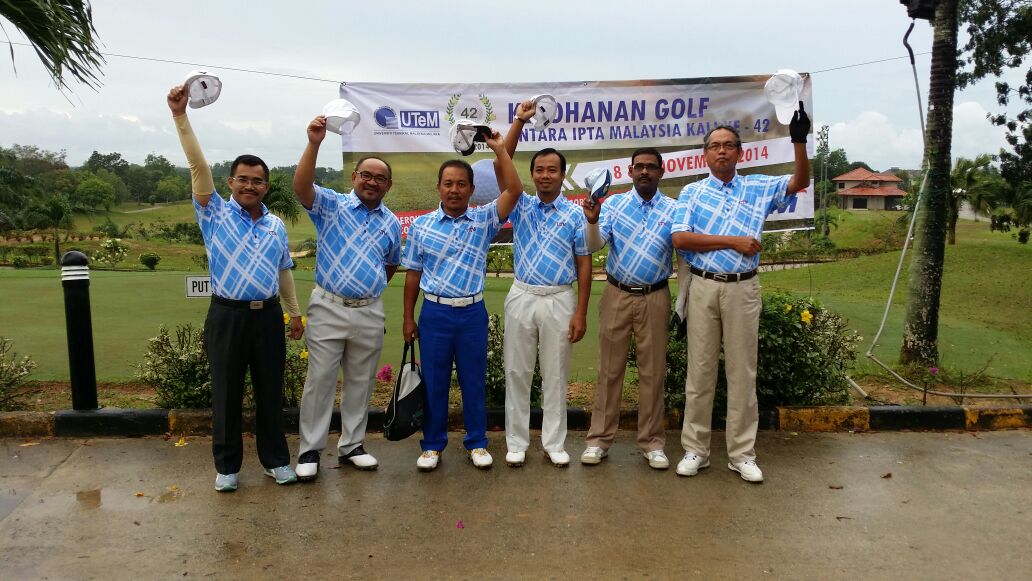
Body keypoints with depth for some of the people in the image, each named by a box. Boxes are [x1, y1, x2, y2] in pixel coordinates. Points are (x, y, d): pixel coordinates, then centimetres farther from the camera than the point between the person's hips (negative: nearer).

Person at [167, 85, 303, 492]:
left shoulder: (276, 225, 11)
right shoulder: (215, 214, 0)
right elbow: (198, 166, -11)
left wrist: (294, 312, 17)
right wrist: (180, 116, -20)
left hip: (268, 316, 3)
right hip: (227, 316, -3)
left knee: (270, 392, 10)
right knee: (226, 394, 6)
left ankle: (275, 460, 22)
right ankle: (227, 466, 20)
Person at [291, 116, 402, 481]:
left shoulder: (392, 223, 9)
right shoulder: (331, 205, -2)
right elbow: (301, 187, -22)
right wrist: (314, 144, -33)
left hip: (370, 313, 4)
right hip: (328, 308, -3)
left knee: (360, 383, 12)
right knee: (320, 380, 2)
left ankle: (351, 446, 25)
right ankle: (310, 450, 13)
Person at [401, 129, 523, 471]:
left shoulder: (484, 220, 2)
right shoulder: (421, 225, 3)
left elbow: (514, 190, -11)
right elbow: (412, 274, 6)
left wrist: (499, 149, -15)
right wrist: (408, 318, 4)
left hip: (473, 312, 0)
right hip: (434, 312, 0)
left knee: (474, 381, 9)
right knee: (434, 382, 8)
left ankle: (477, 443, 23)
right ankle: (432, 445, 22)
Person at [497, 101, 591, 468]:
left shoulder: (575, 215, 1)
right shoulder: (521, 207, 6)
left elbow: (584, 264, -1)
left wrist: (581, 311, -7)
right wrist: (519, 122, -13)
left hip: (560, 300, -1)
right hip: (522, 297, 2)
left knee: (555, 375, 7)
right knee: (517, 373, 6)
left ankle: (554, 443, 18)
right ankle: (516, 442, 17)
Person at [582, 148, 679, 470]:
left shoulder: (674, 210, 3)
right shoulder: (614, 204, 3)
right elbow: (595, 245, -8)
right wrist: (592, 222, -29)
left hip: (655, 298, 0)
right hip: (617, 295, 0)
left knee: (652, 371, 7)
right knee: (610, 369, 5)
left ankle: (652, 442, 18)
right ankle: (599, 438, 14)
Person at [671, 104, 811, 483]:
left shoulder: (759, 187, 8)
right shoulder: (692, 192, 5)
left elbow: (800, 182, -5)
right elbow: (680, 238, -7)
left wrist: (799, 142, -20)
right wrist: (733, 241, -12)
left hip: (743, 289, 1)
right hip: (703, 287, 0)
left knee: (742, 371, 6)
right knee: (700, 369, 6)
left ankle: (742, 453, 15)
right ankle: (695, 449, 16)